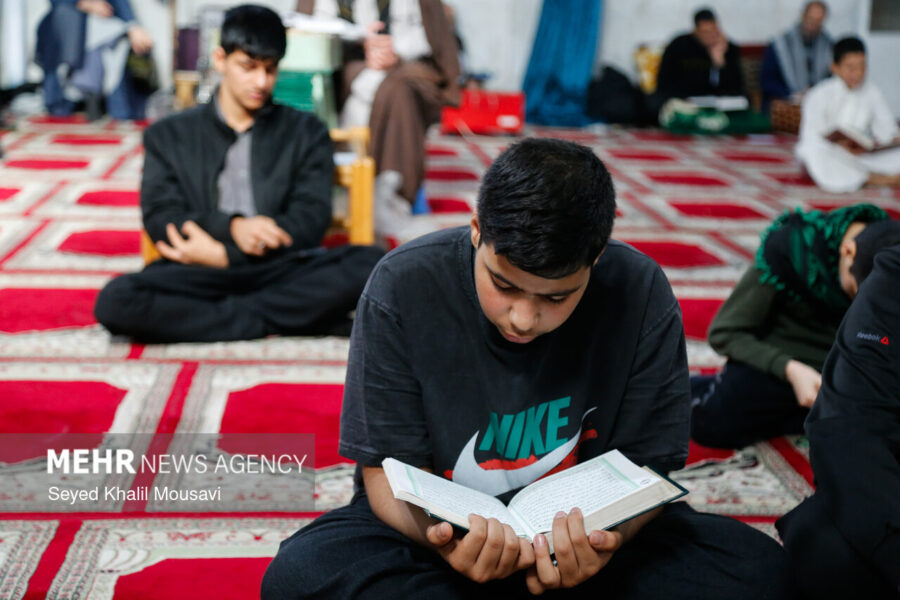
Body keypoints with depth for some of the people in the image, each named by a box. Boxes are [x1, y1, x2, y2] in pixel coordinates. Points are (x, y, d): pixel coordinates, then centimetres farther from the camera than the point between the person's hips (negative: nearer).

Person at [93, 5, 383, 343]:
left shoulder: (306, 133, 15)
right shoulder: (169, 136, 16)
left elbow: (311, 219, 3)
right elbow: (160, 219, 3)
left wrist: (223, 253, -9)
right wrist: (231, 226, -16)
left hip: (281, 269, 0)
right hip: (200, 275, 0)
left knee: (373, 264, -29)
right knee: (115, 301, -30)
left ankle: (227, 314, -22)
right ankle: (274, 322, -21)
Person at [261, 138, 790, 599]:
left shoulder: (642, 295, -14)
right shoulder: (403, 287, -16)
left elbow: (643, 468, -8)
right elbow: (390, 470, -12)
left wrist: (605, 537, -33)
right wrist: (440, 537, -35)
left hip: (584, 524, 1)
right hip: (446, 521, 0)